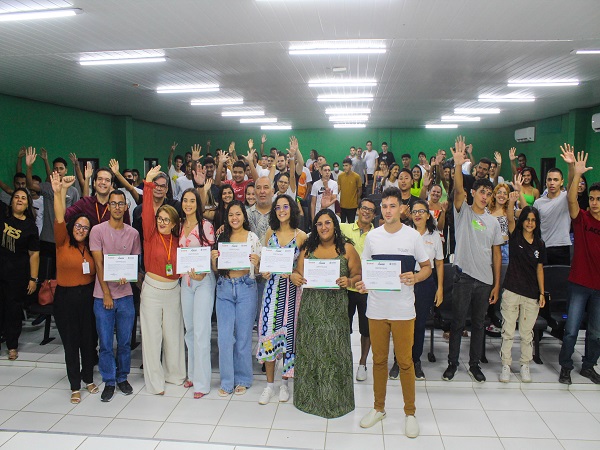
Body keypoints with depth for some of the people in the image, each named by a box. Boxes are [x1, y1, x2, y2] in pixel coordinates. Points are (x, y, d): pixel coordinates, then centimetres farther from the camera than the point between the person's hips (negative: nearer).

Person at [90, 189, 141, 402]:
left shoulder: (133, 233, 4)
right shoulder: (98, 230, -4)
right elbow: (98, 264, -6)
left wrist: (126, 277, -11)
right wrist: (106, 293, -9)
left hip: (125, 294, 2)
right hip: (103, 295, -2)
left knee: (125, 341, 10)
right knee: (105, 342, 5)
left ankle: (123, 377, 28)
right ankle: (109, 382, 20)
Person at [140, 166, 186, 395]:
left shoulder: (177, 239, 3)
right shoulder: (151, 235, -6)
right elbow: (147, 213, -18)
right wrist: (148, 184, -24)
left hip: (173, 289, 3)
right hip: (152, 288, -2)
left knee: (174, 333, 11)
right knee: (152, 334, 3)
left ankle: (174, 373, 28)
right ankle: (154, 381, 15)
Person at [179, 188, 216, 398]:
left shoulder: (206, 225, -8)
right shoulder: (180, 226, 10)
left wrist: (202, 273, -21)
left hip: (203, 280, -6)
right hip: (185, 280, 6)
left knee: (201, 330, -5)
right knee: (189, 329, 13)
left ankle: (202, 382, 4)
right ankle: (192, 374, 27)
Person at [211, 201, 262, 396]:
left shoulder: (253, 237, 1)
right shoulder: (222, 238, 9)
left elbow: (258, 270, 4)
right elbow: (216, 269, 13)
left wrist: (257, 262, -17)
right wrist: (213, 259, -7)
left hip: (246, 288, -2)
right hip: (224, 288, 2)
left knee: (243, 335, 6)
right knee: (224, 336, 2)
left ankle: (243, 380, 22)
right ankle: (227, 381, 16)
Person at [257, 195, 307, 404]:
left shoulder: (301, 236, -2)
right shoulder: (270, 233, 7)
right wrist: (264, 271, -3)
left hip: (292, 287, -2)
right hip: (272, 286, 2)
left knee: (288, 331, 5)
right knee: (268, 331, -2)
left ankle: (284, 382, 23)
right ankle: (269, 384, 13)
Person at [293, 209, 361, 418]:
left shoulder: (347, 249, 1)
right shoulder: (308, 248, 9)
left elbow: (358, 275, 2)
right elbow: (299, 273, 9)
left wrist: (349, 281, -18)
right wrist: (294, 276, -13)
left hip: (335, 308, -2)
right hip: (310, 306, 3)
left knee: (333, 351, 2)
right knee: (310, 350, 8)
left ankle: (334, 399, 20)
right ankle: (310, 396, 25)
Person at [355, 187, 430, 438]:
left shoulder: (412, 236, -2)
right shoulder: (372, 236, 4)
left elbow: (427, 267, 5)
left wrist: (415, 277, -16)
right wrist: (361, 283, -9)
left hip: (403, 309, -2)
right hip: (376, 307, 2)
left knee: (405, 361, 4)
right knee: (379, 359, 13)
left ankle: (410, 412, 22)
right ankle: (378, 408, 29)